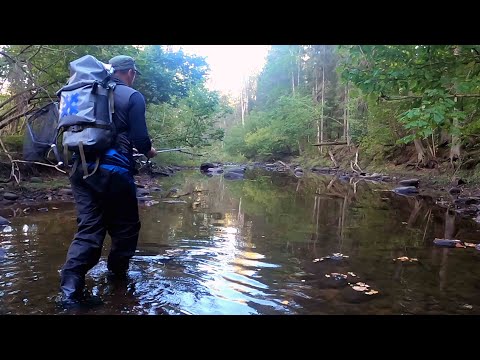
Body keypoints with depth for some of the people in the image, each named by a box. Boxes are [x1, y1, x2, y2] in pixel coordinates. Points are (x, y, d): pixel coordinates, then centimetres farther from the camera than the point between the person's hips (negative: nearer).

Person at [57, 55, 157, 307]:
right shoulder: (132, 96, -1)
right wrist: (148, 151, 13)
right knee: (125, 226, 13)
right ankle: (117, 272, 29)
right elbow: (139, 138, -8)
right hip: (113, 170, -6)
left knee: (88, 227, 7)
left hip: (80, 169, 6)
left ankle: (70, 289, -3)